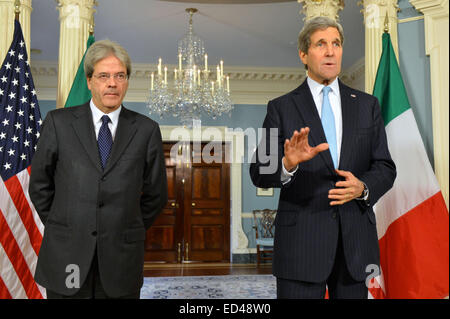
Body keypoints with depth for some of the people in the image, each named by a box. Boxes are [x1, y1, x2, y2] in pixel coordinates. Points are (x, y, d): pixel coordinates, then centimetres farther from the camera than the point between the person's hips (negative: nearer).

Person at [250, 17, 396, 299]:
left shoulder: (367, 105, 9)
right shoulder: (281, 108, 1)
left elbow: (385, 168, 7)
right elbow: (259, 174, -4)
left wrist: (363, 187, -13)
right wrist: (288, 164, -25)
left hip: (356, 242, 3)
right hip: (301, 241, -2)